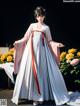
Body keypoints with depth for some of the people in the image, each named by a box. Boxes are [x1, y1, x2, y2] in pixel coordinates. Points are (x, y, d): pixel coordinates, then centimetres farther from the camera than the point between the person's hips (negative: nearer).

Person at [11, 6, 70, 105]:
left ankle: (41, 95, 5)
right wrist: (18, 42, -3)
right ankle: (34, 96, 6)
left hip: (42, 50, -1)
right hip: (32, 50, 1)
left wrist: (56, 44, -7)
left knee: (42, 71, -4)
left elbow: (49, 41, 9)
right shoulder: (32, 25, 12)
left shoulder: (46, 27, 10)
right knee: (31, 71, -2)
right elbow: (26, 38, 11)